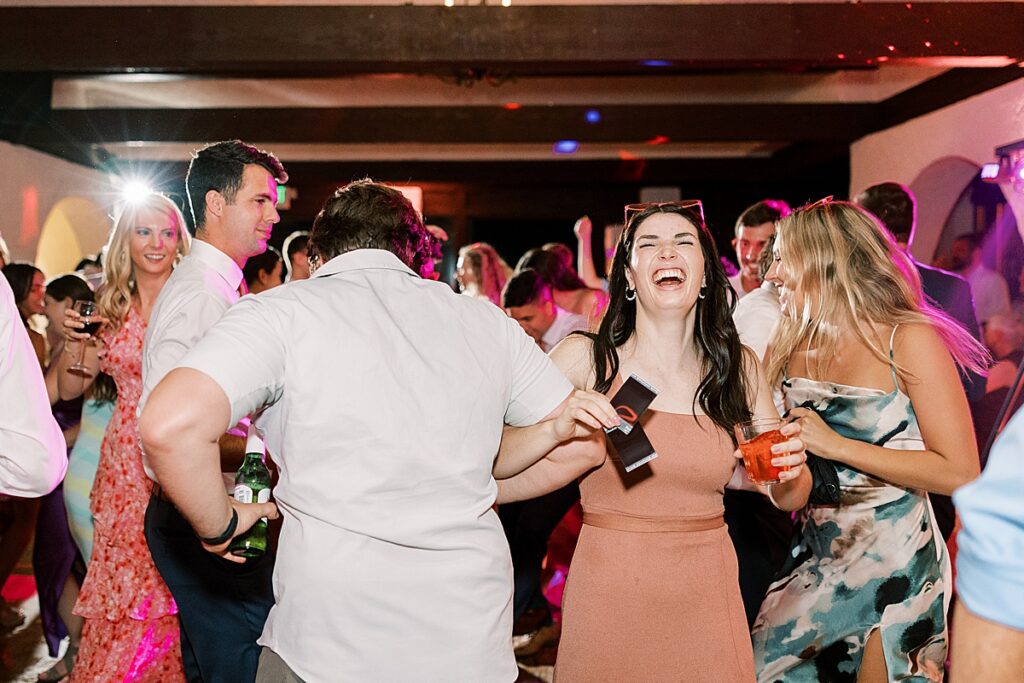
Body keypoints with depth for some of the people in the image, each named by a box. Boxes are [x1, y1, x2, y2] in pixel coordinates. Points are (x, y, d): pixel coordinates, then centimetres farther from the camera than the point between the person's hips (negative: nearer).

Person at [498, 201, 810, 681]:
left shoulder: (739, 367, -1)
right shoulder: (582, 358, -10)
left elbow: (790, 498, 7)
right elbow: (493, 480, -15)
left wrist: (790, 468, -14)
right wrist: (581, 453, -30)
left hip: (707, 602, 3)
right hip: (608, 601, -2)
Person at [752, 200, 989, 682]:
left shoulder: (909, 341, -13)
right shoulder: (792, 349, 3)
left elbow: (960, 473, -18)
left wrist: (837, 445, -18)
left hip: (894, 564, -5)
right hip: (814, 558, 5)